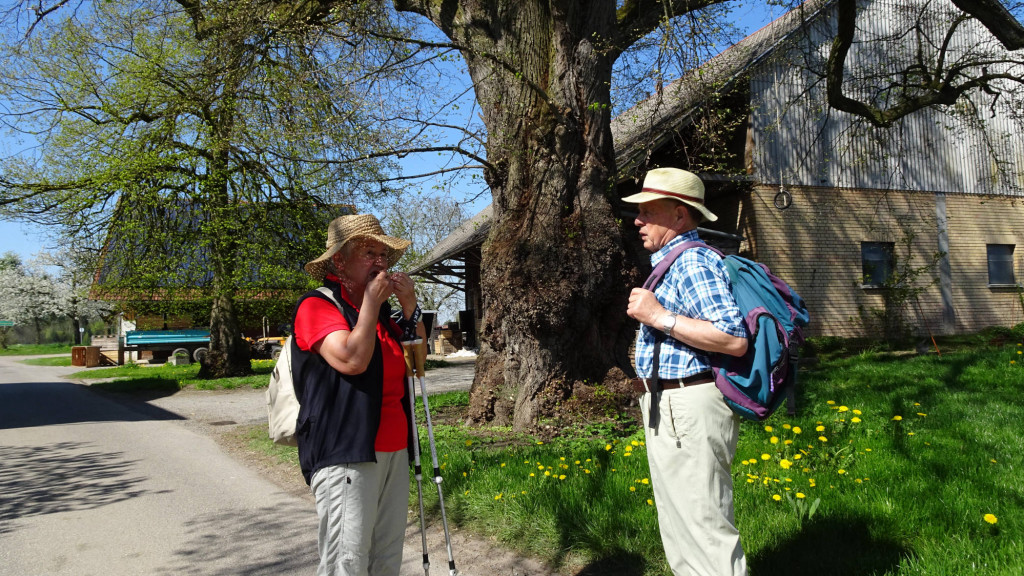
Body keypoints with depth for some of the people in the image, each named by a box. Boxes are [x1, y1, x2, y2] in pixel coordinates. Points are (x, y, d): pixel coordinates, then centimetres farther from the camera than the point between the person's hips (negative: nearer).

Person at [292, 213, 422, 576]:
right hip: (344, 454, -8)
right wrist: (371, 303, -11)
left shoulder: (380, 311, 19)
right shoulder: (317, 306, -6)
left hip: (392, 451, 8)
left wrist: (410, 307, 7)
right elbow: (352, 360, -21)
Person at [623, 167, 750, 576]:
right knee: (684, 527, 19)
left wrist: (659, 317, -23)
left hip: (688, 409, -11)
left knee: (703, 529, -5)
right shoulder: (674, 261, 19)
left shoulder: (693, 261, -15)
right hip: (669, 407, 11)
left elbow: (734, 339, -27)